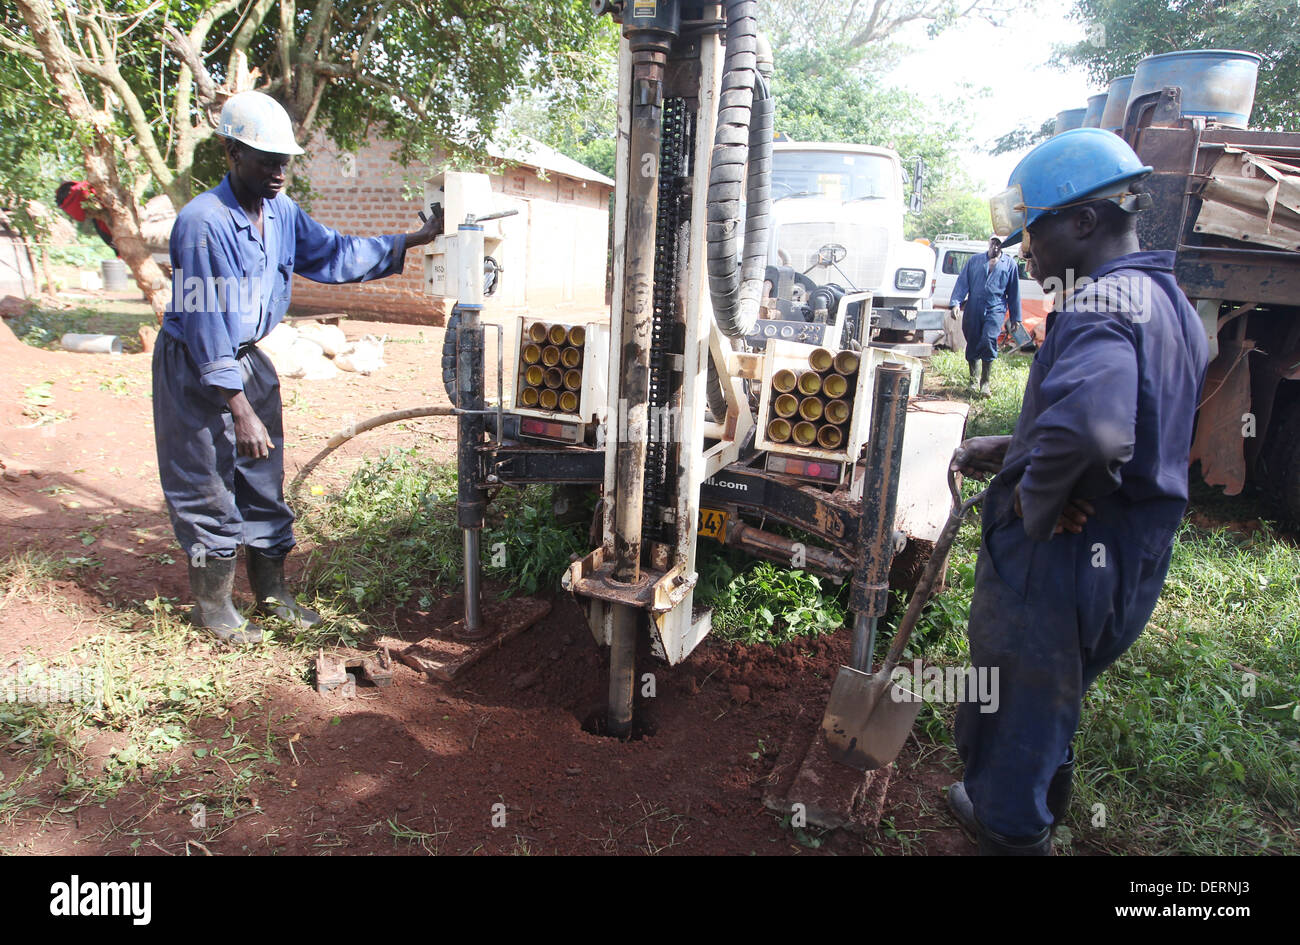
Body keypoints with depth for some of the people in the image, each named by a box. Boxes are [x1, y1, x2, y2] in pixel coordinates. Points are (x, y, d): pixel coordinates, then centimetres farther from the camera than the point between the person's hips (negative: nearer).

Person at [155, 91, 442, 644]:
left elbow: (333, 255, 9)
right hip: (195, 370, -7)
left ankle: (272, 593, 27)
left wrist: (412, 241, 1)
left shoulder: (282, 213, -2)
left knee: (265, 481, 12)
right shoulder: (203, 223, -24)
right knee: (209, 489, 3)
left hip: (248, 360, 7)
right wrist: (241, 412, -26)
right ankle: (212, 607, 21)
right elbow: (206, 324, -25)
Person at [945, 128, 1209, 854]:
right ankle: (1035, 815, 53)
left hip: (1058, 559, -10)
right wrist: (1013, 450, 14)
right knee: (1054, 705, 30)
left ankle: (1008, 831, 33)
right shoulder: (1170, 302, 10)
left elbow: (1087, 424, -43)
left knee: (1009, 718, 12)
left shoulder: (1100, 302, -23)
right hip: (1132, 567, 10)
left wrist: (1035, 503, -25)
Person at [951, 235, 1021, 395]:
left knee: (989, 340, -19)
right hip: (973, 310, 2)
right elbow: (962, 282, 7)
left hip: (995, 310, -2)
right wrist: (956, 302, -9)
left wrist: (1015, 317, 11)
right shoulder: (974, 260, 12)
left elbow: (1014, 292, 13)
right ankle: (973, 378, 24)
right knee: (972, 344, 6)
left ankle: (985, 382, -9)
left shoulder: (1009, 264, 11)